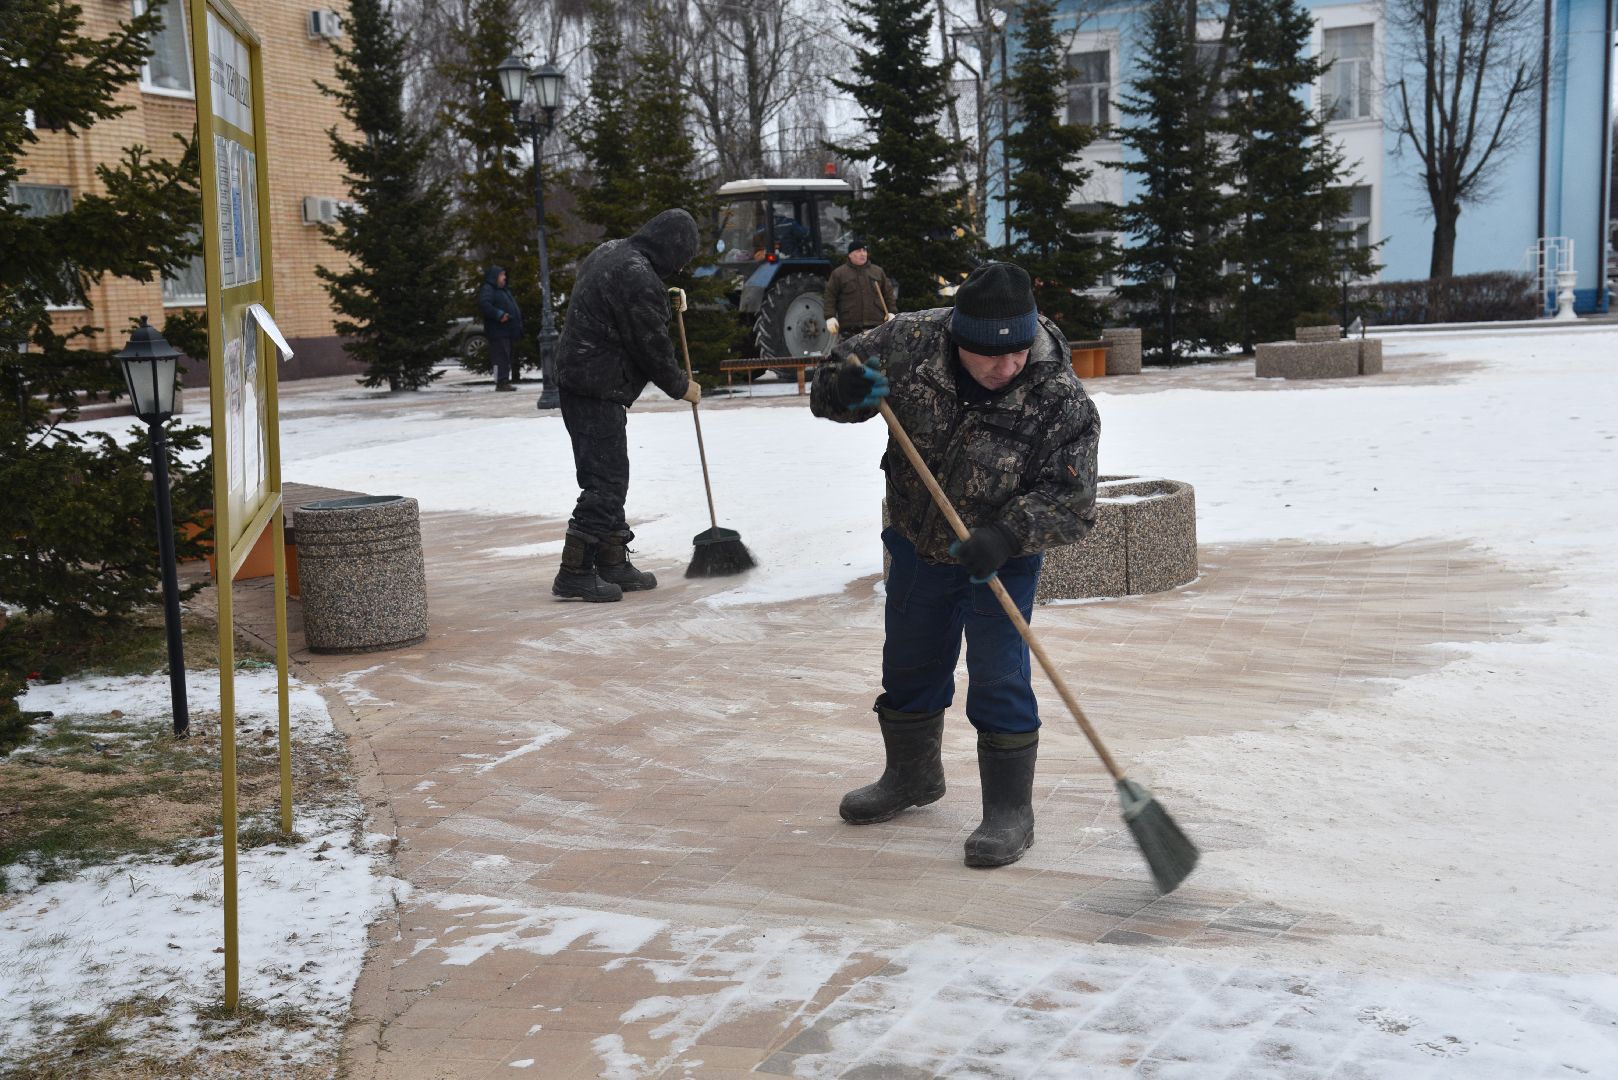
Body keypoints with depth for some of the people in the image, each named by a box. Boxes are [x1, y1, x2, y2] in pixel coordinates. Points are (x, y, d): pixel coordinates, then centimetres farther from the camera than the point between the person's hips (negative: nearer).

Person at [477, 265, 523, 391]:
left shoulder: (504, 290, 23)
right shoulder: (487, 290, -7)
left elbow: (513, 306, 32)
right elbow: (483, 304, -24)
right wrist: (498, 314, -28)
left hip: (508, 331, 10)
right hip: (498, 331, -10)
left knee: (507, 357, 10)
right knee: (500, 357, -12)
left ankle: (505, 381, 14)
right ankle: (501, 382, -13)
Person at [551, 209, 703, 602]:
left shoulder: (611, 252, 12)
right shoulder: (639, 278, -20)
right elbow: (651, 347, -15)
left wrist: (665, 305, 20)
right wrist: (681, 386, 0)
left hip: (577, 379, 11)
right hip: (598, 389, -11)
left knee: (610, 480, 15)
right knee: (605, 481, -9)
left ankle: (613, 563, 22)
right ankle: (574, 573, -8)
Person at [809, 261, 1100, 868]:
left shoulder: (1062, 403, -27)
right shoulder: (911, 341, -20)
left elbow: (1070, 499, -23)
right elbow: (838, 377, -5)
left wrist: (1007, 535, -38)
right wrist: (844, 389, -29)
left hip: (1000, 558, -4)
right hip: (917, 544, 4)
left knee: (998, 677, -8)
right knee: (908, 664, 18)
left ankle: (1010, 812, 7)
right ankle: (912, 776, 41)